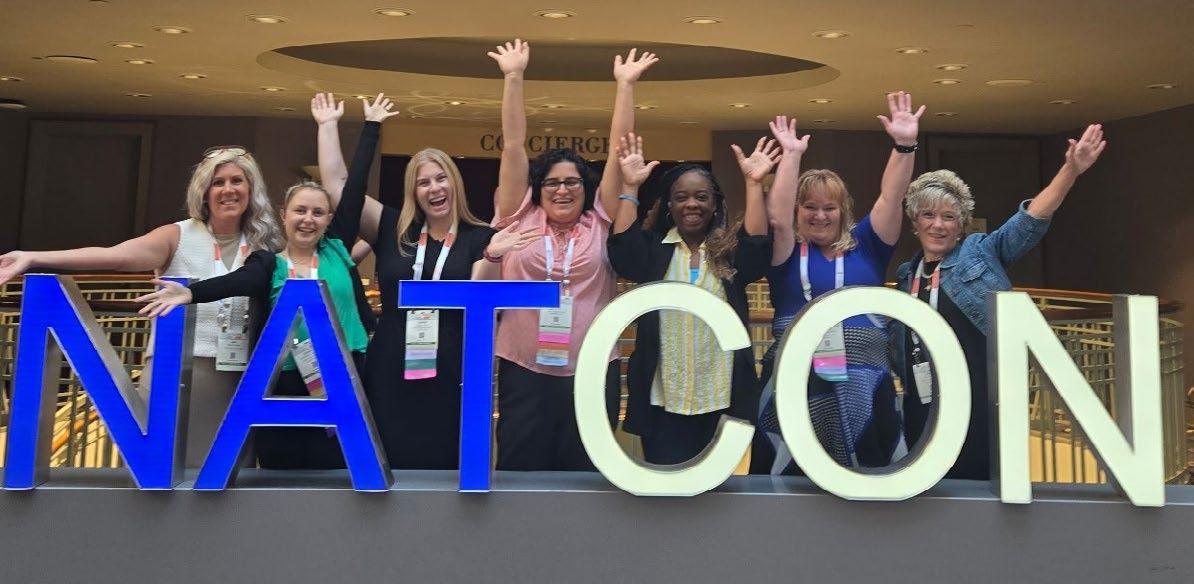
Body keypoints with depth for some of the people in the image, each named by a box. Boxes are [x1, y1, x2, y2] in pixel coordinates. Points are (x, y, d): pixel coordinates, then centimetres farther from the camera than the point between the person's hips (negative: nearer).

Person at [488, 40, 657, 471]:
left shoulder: (600, 223, 4)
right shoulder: (521, 218, 4)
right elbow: (513, 145, 1)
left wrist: (625, 84, -1)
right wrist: (514, 76, 0)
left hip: (592, 373, 1)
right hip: (524, 371, 0)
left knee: (587, 475, 11)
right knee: (521, 471, 9)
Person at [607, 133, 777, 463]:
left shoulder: (730, 251, 7)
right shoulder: (654, 248, 6)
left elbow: (758, 246, -11)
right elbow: (621, 249, -11)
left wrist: (754, 183, -17)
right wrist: (630, 186, -16)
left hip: (721, 399, 1)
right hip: (664, 399, -1)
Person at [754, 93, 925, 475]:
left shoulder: (865, 247, 12)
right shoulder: (788, 253, 6)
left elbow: (890, 201, 2)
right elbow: (777, 217, -11)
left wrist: (904, 146, -10)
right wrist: (791, 155, -11)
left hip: (864, 386, 2)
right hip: (796, 384, -2)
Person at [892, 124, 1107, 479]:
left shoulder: (981, 252, 3)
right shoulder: (906, 275, 14)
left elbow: (1029, 223, -10)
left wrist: (1070, 171, -19)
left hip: (981, 405, -4)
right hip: (923, 409, 4)